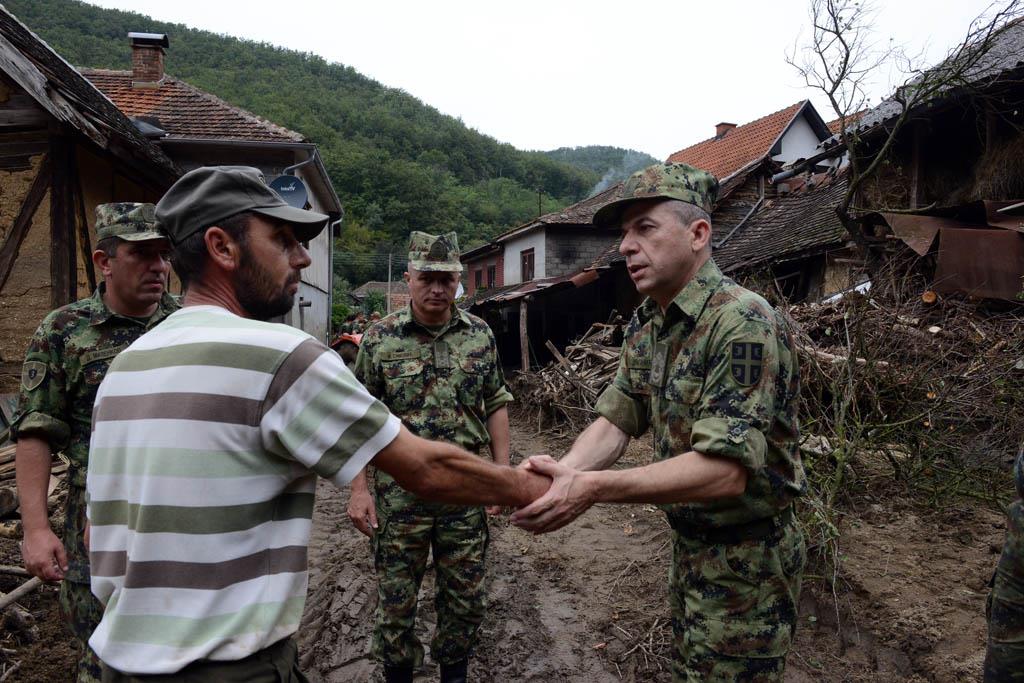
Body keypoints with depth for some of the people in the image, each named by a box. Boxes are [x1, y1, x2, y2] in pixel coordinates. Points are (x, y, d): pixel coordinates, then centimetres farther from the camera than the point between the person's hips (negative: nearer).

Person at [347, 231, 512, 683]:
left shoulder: (480, 335, 2)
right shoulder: (379, 338, -5)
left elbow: (496, 405, 7)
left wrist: (502, 471, 2)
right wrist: (359, 488, -8)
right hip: (399, 493, -1)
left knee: (466, 600, 14)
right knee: (395, 602, 11)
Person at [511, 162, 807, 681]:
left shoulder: (743, 323, -26)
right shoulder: (645, 325, 2)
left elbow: (724, 471, -32)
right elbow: (615, 421, -3)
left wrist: (594, 488, -39)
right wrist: (565, 473, -23)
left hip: (746, 559, -8)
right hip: (688, 542, 8)